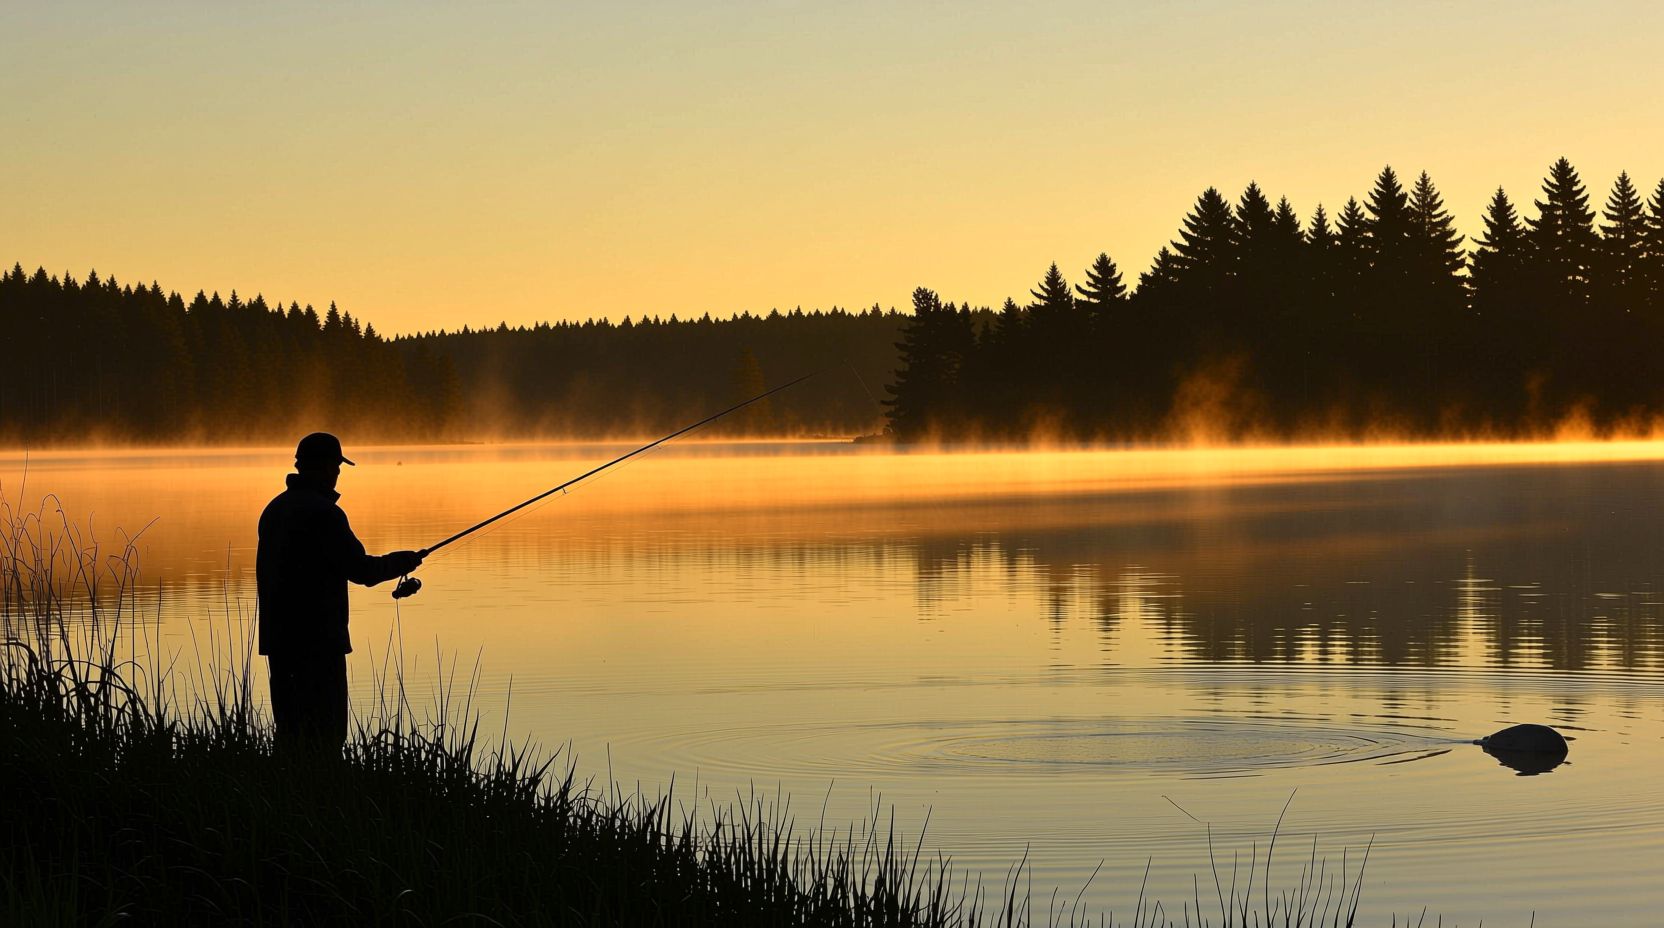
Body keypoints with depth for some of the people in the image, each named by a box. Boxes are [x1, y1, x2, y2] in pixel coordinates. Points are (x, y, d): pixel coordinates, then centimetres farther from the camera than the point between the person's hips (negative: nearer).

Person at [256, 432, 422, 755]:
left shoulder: (275, 508, 12)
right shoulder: (323, 512, -15)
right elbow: (361, 569, -12)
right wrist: (403, 561, 4)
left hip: (277, 639, 8)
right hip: (318, 640, -8)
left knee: (289, 730, 11)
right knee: (323, 736, -6)